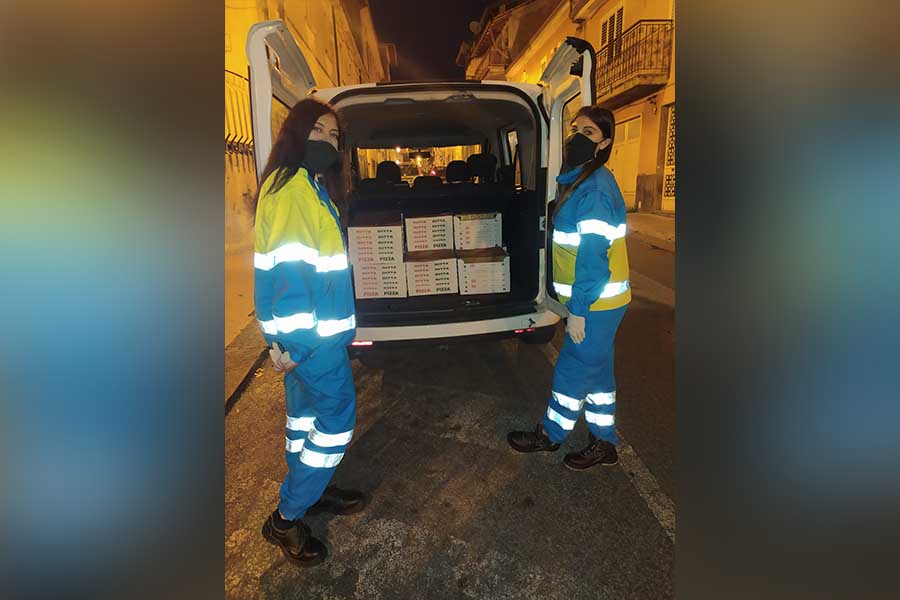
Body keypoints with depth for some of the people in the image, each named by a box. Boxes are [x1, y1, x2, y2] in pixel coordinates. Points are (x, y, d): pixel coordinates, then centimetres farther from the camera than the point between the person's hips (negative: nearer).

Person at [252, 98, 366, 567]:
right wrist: (295, 337, -22)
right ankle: (286, 519, 12)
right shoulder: (290, 187, -15)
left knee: (306, 410, 18)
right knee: (338, 416, -2)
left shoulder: (309, 186, 16)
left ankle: (310, 491, 36)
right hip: (310, 332, -10)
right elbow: (288, 267, -22)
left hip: (309, 327, 10)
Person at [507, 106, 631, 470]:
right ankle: (604, 444, 32)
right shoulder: (583, 182, 12)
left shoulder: (594, 190, -20)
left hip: (595, 304, -10)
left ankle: (550, 435, 27)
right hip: (598, 301, 10)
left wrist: (577, 310, -19)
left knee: (571, 371, 6)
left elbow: (594, 255, -23)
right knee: (596, 370, 17)